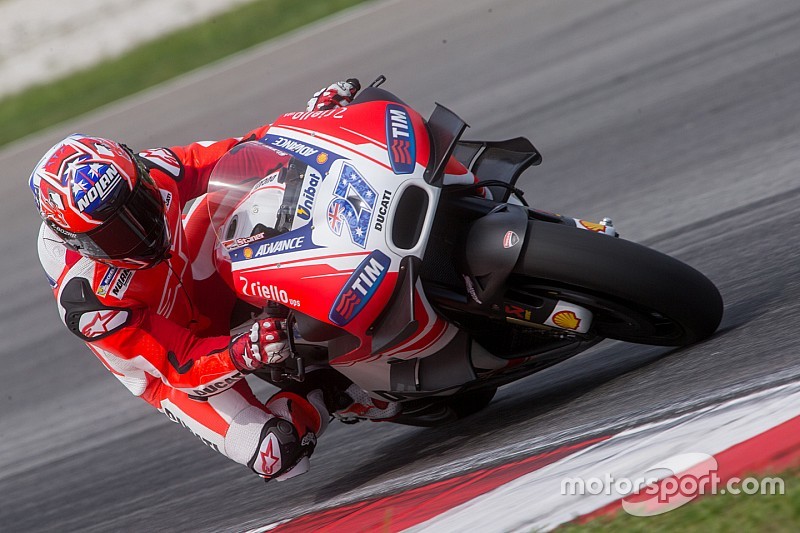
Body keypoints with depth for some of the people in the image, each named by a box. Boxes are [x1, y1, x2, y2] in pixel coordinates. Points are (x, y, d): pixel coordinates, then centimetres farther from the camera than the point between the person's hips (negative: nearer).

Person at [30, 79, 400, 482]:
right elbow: (183, 365, -33)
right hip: (170, 364, -6)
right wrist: (245, 354, -52)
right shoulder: (88, 300, -37)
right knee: (278, 453, -26)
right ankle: (325, 396, 2)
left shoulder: (146, 174, -25)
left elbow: (227, 157, -9)